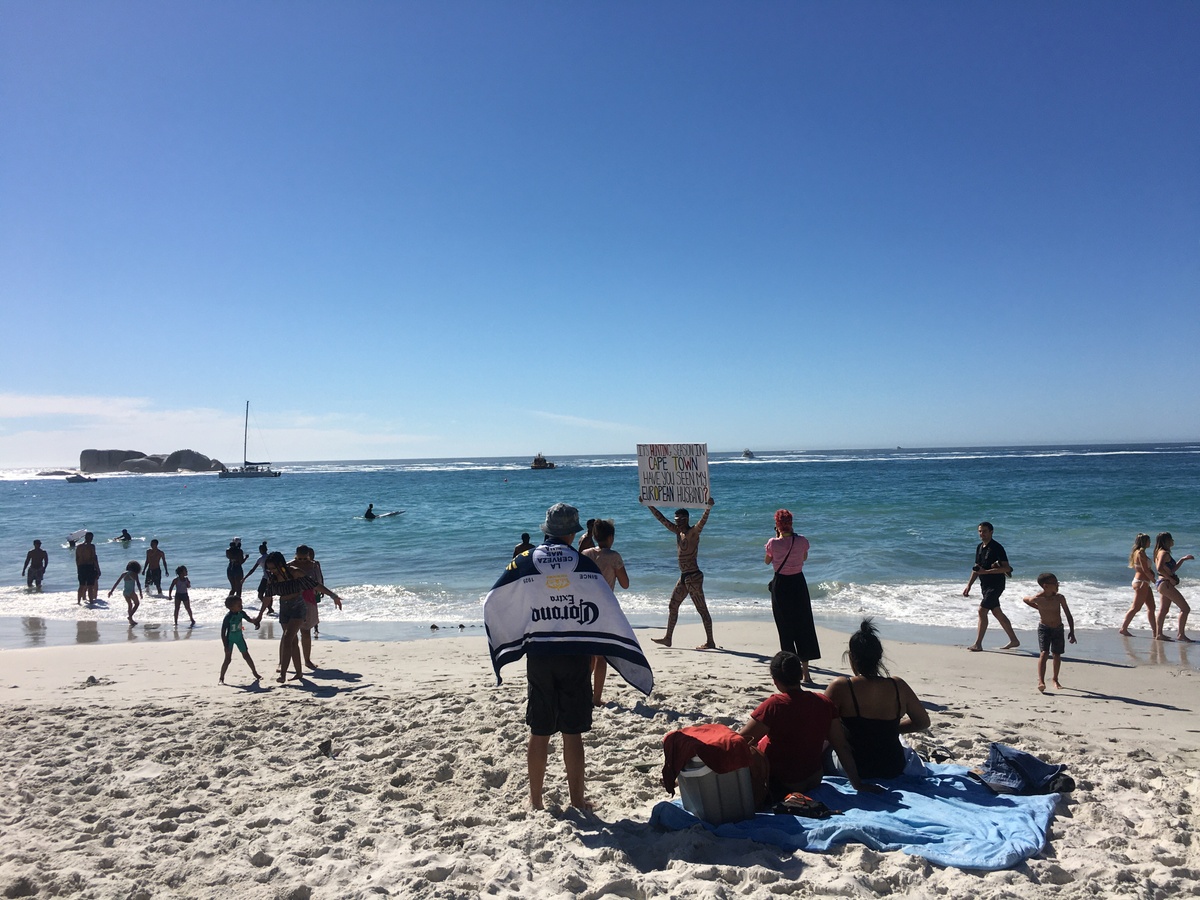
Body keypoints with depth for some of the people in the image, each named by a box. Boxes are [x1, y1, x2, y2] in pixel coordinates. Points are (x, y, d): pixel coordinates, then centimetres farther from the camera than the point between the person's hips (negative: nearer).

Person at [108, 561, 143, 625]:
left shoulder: (124, 574, 8)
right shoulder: (134, 574, -8)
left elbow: (117, 582, 8)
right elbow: (138, 583, -15)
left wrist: (111, 591, 12)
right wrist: (140, 592, -15)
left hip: (125, 591, 6)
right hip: (131, 591, -6)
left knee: (130, 605, 21)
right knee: (137, 603, 13)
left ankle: (131, 620, 24)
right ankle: (130, 616, -3)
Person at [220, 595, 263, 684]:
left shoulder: (241, 614, -8)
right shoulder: (228, 617, -25)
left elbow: (251, 620, 6)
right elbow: (223, 632, -21)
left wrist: (260, 614, -13)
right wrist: (225, 646, -22)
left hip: (239, 638, 5)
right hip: (230, 639, -5)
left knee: (246, 656, 10)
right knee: (228, 659, -6)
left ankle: (255, 674, 19)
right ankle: (221, 678, 7)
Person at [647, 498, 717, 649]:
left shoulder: (693, 532, -11)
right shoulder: (678, 532, 12)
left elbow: (703, 520, -30)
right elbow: (662, 519, 17)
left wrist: (709, 507, -48)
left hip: (694, 576, -9)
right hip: (684, 577, 9)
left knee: (702, 609, -4)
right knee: (673, 606, 15)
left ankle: (710, 642, 0)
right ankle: (667, 638, 25)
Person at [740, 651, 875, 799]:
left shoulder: (773, 705, -23)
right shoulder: (824, 703, -8)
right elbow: (842, 747, -4)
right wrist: (857, 784, 3)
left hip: (779, 785, -6)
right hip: (814, 780, 6)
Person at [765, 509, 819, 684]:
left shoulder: (773, 543, -13)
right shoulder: (802, 541, -8)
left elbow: (767, 561, 6)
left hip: (780, 585, -1)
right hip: (798, 583, 1)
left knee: (785, 629, 8)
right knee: (803, 626, 8)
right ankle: (806, 673, 6)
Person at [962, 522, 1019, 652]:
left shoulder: (997, 548, -14)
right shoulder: (980, 547, 11)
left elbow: (1007, 568, -19)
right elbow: (977, 568, 19)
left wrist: (986, 571, -25)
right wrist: (969, 585, 15)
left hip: (996, 585, -9)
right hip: (985, 585, 9)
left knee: (982, 610, -14)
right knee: (997, 613, 14)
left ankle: (978, 644, -10)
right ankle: (1014, 641, 27)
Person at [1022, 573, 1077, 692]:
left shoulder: (1059, 598, -13)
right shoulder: (1037, 598, -17)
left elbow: (1068, 615, -6)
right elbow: (1025, 599, 5)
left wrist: (1072, 632, -10)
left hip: (1058, 629, 3)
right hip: (1044, 628, -2)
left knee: (1057, 655, 11)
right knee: (1044, 653, -15)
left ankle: (1055, 680, 30)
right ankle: (1041, 681, -23)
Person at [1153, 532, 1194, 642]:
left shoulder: (1162, 553, 17)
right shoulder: (1164, 553, -13)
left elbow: (1172, 569, 26)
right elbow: (1159, 568, -27)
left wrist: (1183, 559, 25)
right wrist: (1170, 579, -20)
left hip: (1163, 584, 10)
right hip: (1165, 583, -10)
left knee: (1163, 610, 12)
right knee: (1185, 608, -6)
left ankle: (1159, 634, 14)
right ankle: (1181, 634, -6)